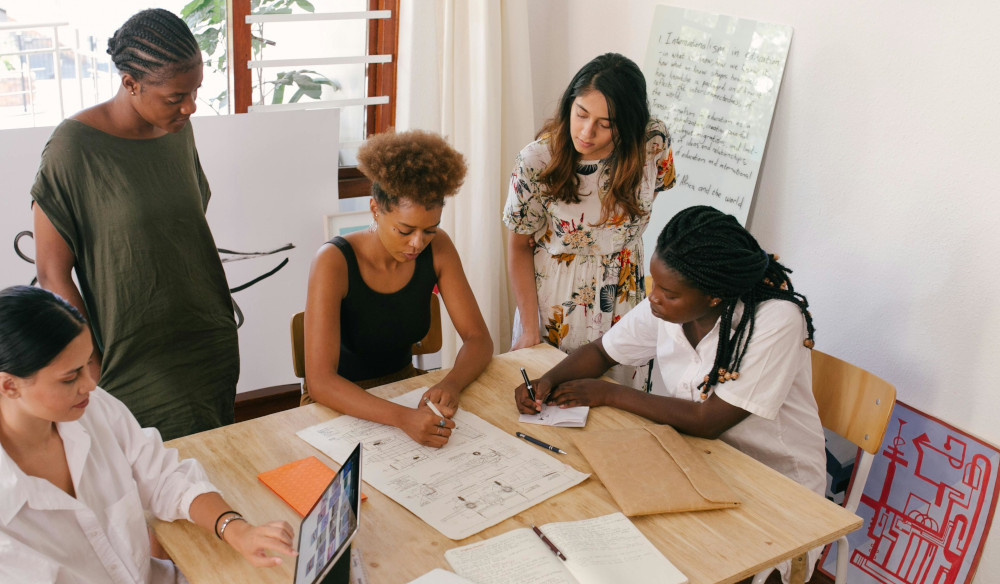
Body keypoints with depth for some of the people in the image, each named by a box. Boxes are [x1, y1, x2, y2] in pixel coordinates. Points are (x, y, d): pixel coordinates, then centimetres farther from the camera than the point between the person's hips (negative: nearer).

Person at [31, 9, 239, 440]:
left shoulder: (178, 130, 4)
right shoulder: (76, 146, -15)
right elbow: (53, 276, -11)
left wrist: (219, 330, 16)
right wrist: (95, 374, -11)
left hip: (214, 351, 6)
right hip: (139, 368, -5)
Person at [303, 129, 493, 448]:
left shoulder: (437, 248, -10)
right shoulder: (334, 262, -24)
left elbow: (478, 339, -6)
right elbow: (319, 381, -31)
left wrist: (451, 384, -29)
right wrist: (403, 418, -45)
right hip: (342, 403, -4)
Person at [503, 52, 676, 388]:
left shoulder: (654, 144, -17)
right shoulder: (537, 161, -21)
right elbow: (519, 246, -9)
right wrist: (529, 331, -10)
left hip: (623, 301, 2)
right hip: (552, 305, -2)